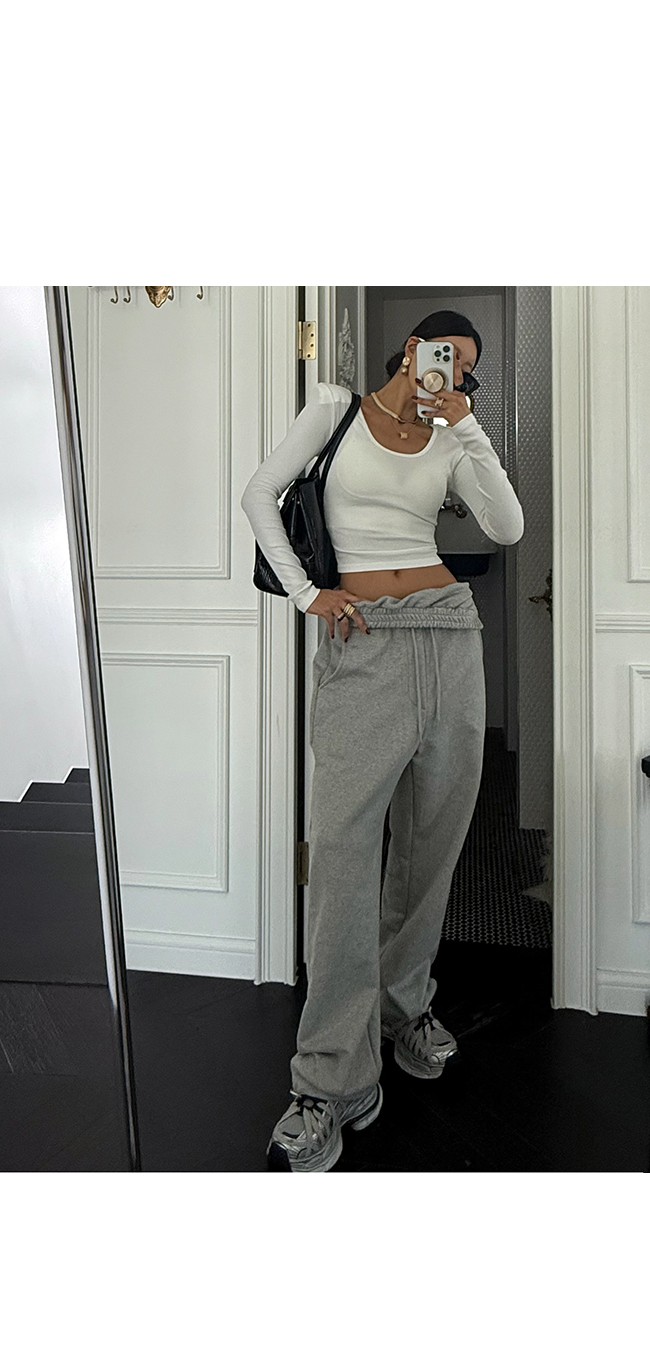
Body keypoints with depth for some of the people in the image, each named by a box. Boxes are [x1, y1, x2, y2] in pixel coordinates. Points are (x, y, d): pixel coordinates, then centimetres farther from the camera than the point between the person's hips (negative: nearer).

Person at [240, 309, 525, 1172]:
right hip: (361, 639, -4)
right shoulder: (338, 408, 10)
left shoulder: (452, 440, 16)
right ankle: (335, 1083, -4)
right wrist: (304, 593, -5)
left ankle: (405, 1002, 30)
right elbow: (261, 494, 4)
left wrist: (465, 423, -2)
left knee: (432, 833, 8)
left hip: (448, 632, 4)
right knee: (343, 843, -11)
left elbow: (507, 528, 1)